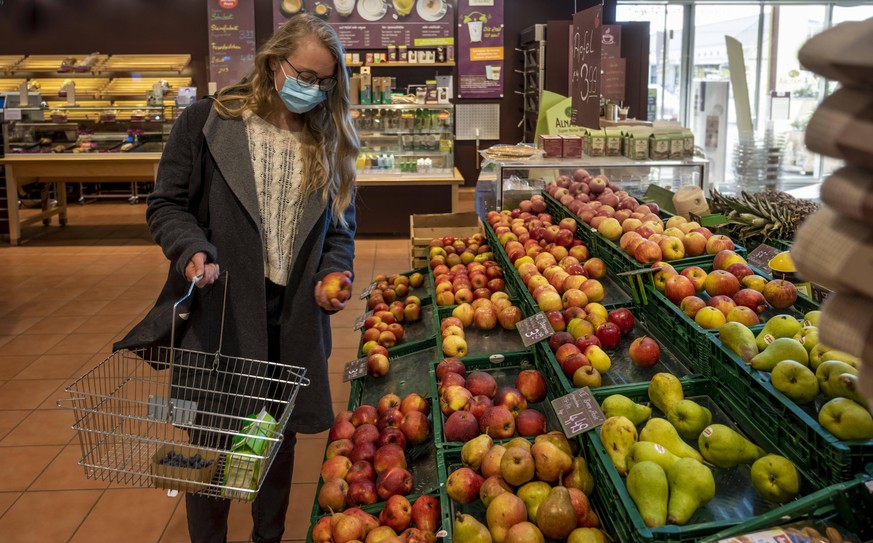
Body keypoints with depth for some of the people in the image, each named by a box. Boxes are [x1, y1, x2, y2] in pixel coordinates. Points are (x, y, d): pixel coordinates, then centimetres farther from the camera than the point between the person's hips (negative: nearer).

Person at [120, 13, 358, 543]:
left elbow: (341, 226, 11)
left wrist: (334, 275, -7)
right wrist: (193, 250, -20)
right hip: (219, 314, -3)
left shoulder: (329, 141, 6)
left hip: (294, 319, 3)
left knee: (281, 438, 16)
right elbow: (167, 203, -2)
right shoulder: (207, 123, -5)